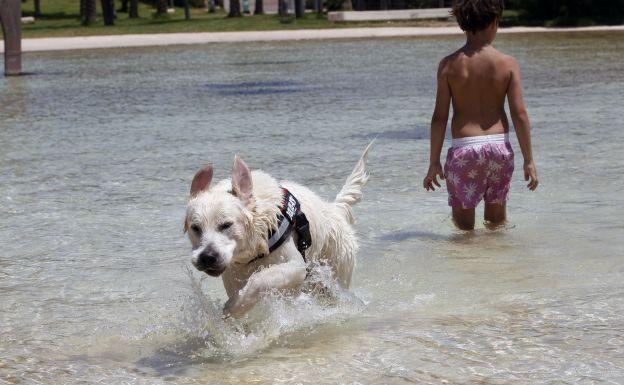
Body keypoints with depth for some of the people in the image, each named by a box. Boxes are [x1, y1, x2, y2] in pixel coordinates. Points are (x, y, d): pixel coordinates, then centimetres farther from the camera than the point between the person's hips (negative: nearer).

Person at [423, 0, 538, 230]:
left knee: (463, 224, 8)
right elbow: (520, 114, -4)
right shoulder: (508, 64, -1)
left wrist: (434, 162, 4)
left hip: (463, 149, -1)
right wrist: (529, 161, 3)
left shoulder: (449, 65, -2)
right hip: (499, 146, 1)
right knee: (497, 221, 17)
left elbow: (440, 117, -2)